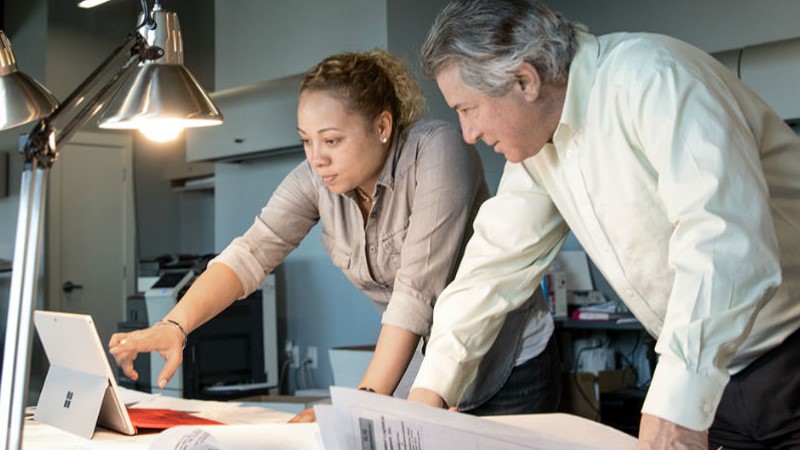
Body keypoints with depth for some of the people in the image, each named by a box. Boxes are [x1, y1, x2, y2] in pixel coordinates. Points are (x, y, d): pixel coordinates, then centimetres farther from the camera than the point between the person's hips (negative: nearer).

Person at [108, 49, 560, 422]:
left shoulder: (437, 150, -24)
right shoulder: (316, 178, -8)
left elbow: (417, 289, -29)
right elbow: (251, 253, -17)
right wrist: (175, 325, -33)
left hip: (512, 367, -4)